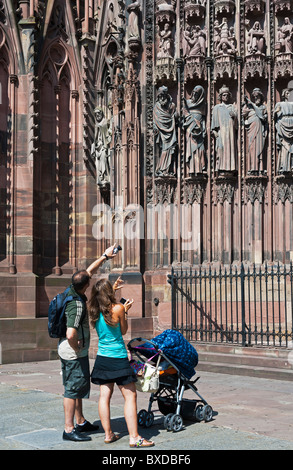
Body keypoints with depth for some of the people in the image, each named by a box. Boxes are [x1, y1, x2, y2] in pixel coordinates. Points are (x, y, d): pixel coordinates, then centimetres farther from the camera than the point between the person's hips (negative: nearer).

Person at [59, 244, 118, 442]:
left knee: (80, 386, 19)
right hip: (74, 353, -10)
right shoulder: (77, 305, -27)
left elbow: (89, 271, 17)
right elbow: (71, 335, -36)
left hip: (68, 351, 10)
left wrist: (105, 256, 21)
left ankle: (81, 422, 30)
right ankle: (69, 430, 5)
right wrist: (77, 348, -18)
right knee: (74, 388, -2)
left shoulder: (72, 290, 0)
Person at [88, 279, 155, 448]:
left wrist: (113, 289, 33)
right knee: (130, 396, -1)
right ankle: (134, 437, -2)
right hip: (118, 359, -6)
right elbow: (123, 331, 0)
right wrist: (125, 311, 8)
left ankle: (108, 434, 15)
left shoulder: (94, 310, 2)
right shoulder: (118, 309, -14)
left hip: (102, 358, 6)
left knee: (105, 395, 10)